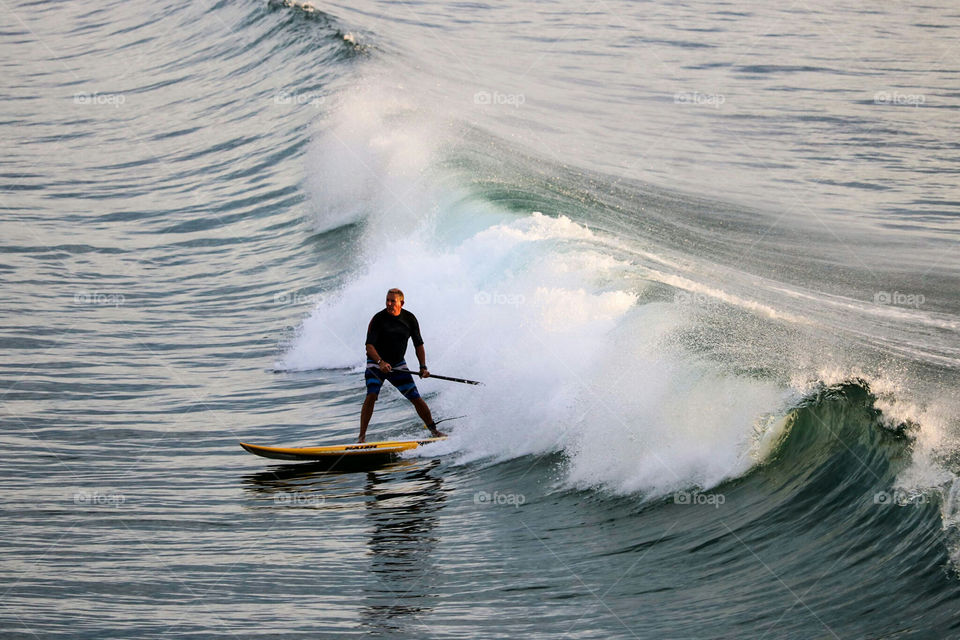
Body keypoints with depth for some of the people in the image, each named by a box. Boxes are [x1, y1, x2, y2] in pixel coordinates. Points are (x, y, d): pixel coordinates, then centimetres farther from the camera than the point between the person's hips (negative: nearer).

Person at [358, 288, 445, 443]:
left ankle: (434, 431, 15)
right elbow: (369, 345, -22)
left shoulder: (410, 319, -5)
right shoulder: (378, 319, -17)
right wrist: (380, 362, -39)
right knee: (371, 395, -24)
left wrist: (423, 367, -9)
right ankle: (362, 436, -21)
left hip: (398, 365, 3)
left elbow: (418, 345, 3)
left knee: (416, 398, -1)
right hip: (377, 363, -3)